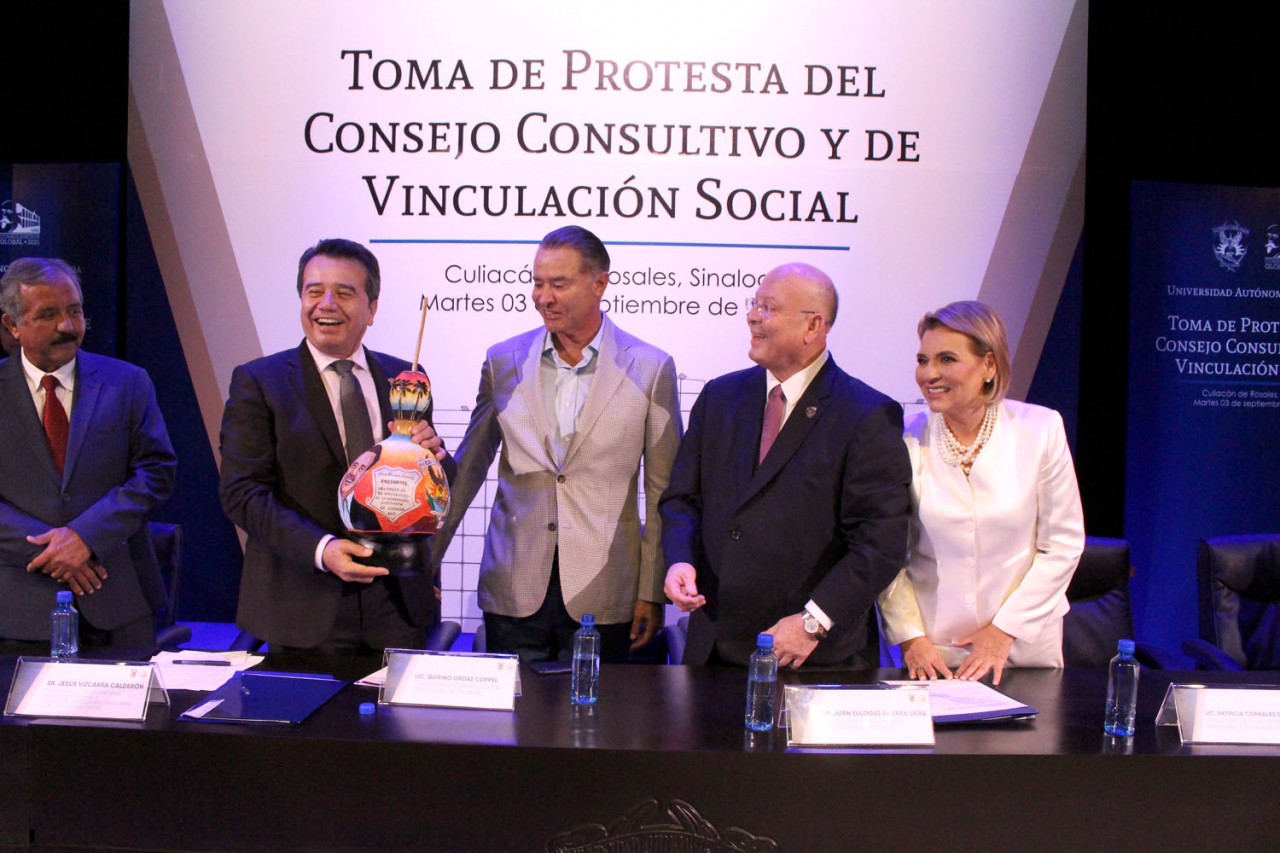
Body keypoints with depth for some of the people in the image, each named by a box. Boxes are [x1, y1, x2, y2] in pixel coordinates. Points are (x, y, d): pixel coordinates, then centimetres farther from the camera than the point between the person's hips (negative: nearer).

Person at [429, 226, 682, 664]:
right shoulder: (504, 361, 5)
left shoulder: (649, 368, -2)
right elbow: (469, 468, 12)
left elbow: (663, 491, 1)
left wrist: (652, 592, 0)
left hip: (600, 595, -2)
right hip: (514, 590, 2)